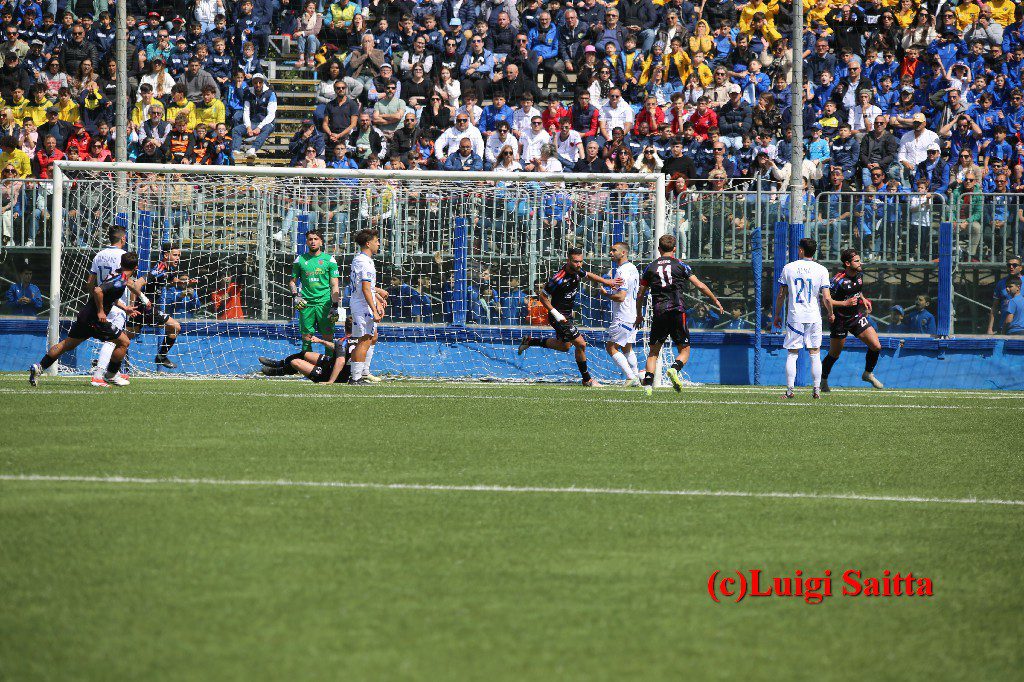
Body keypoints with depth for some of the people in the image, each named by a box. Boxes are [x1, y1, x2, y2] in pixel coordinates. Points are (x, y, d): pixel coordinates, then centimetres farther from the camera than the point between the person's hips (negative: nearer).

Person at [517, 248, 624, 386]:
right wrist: (556, 314, -23)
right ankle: (587, 379, 5)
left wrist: (607, 281, 15)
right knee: (580, 344, -10)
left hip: (568, 314, 9)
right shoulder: (559, 279, -28)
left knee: (564, 346, 24)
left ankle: (530, 341, 36)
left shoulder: (577, 271, -4)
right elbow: (542, 296, -19)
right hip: (559, 316, -9)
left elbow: (588, 275, 21)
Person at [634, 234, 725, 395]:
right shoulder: (680, 265, 4)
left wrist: (639, 315, 27)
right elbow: (700, 286, 4)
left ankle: (648, 382, -8)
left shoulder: (650, 268, 9)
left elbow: (640, 295, 13)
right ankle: (675, 368, -22)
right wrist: (716, 301, 17)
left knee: (653, 352, 9)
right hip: (677, 312, -2)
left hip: (659, 314, 2)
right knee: (684, 350, 7)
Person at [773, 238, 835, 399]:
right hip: (814, 317, 0)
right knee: (815, 354, 7)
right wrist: (831, 314, 12)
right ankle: (817, 390, 4)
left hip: (794, 317, 0)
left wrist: (777, 315, 15)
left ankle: (790, 390, 0)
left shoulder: (788, 268, 0)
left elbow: (781, 295, 4)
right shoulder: (821, 270, -3)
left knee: (792, 354, 5)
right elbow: (826, 298, -6)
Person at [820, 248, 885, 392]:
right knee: (834, 354, 7)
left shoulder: (859, 274, 1)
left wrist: (863, 299, 8)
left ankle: (868, 374, 19)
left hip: (858, 317, 6)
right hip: (841, 320, -6)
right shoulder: (838, 280, -22)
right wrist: (845, 303, -28)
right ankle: (823, 380, 30)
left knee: (876, 346, -4)